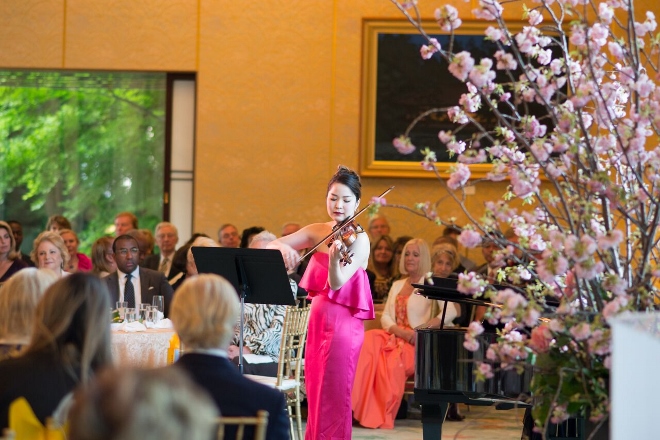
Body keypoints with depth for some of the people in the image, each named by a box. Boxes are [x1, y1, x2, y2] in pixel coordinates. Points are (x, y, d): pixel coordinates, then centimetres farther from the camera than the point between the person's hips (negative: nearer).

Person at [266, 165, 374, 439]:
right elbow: (271, 245, -3)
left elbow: (337, 283, -23)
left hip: (342, 323, -6)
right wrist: (283, 248, -26)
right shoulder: (317, 232, 6)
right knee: (315, 396, 13)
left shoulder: (359, 239, -11)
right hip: (318, 320, 6)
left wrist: (334, 259, -43)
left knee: (332, 399, -2)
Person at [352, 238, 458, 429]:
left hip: (417, 342, -5)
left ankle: (382, 415, -23)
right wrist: (400, 331, -10)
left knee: (391, 361, -35)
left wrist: (429, 326, -31)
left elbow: (451, 311, -12)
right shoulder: (397, 285, 22)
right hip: (395, 338, 5)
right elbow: (385, 317, 12)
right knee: (368, 341, -29)